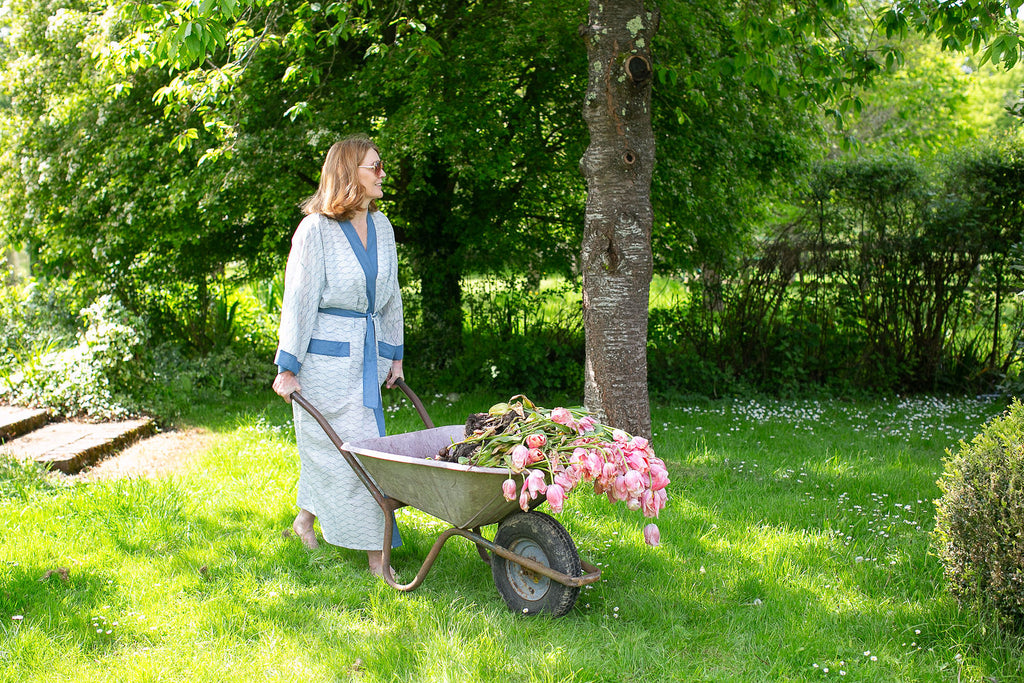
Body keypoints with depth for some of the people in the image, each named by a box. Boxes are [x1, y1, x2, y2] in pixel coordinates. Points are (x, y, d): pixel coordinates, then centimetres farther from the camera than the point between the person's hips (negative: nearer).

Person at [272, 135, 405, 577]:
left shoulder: (381, 227, 9)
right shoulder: (316, 230, -11)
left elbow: (390, 295, 17)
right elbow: (298, 300, -11)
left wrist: (395, 354, 19)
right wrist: (288, 367, -11)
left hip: (368, 352, 6)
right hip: (326, 353, -6)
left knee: (331, 447, 11)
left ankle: (306, 519, 33)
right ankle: (376, 557, 2)